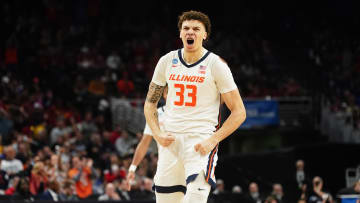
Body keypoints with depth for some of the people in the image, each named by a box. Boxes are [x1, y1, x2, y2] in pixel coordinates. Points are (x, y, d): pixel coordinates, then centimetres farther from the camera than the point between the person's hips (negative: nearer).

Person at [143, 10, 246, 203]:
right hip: (170, 140, 4)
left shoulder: (216, 64, -4)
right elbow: (150, 103, 17)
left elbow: (239, 112, -4)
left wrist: (213, 140, -15)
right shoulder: (167, 61, 8)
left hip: (201, 141, -4)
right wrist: (157, 134, 0)